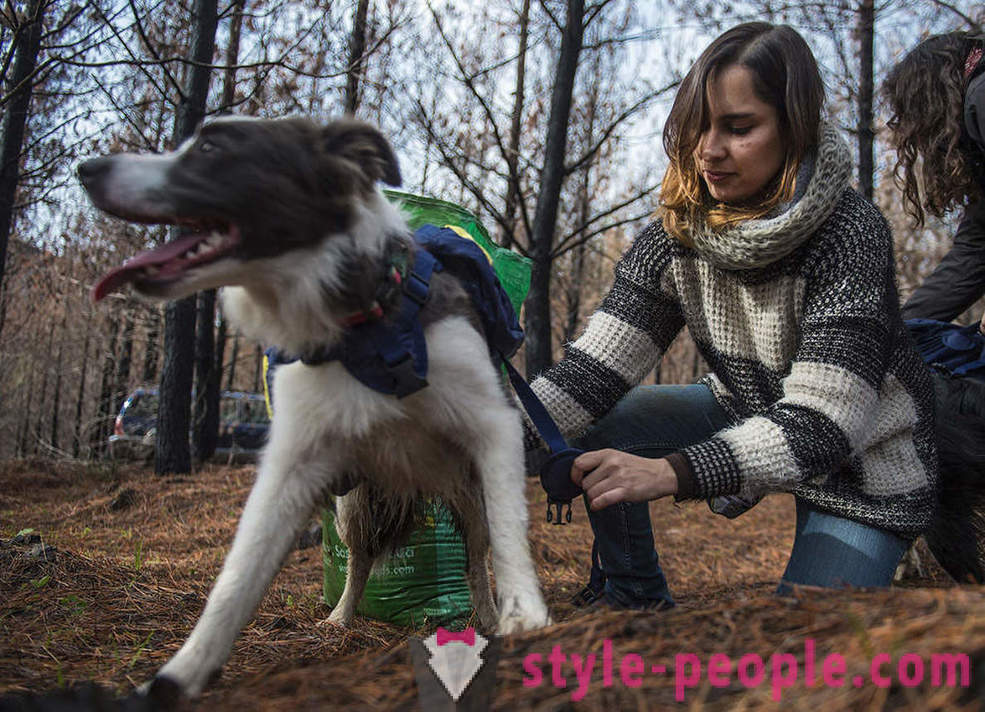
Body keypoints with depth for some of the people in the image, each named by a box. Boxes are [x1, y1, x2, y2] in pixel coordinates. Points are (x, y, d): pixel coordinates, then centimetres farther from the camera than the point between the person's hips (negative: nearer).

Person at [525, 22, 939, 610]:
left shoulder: (848, 233, -29)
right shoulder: (675, 233, -13)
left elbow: (821, 423, -36)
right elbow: (598, 365, -18)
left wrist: (670, 472, -49)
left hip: (864, 466, -5)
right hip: (750, 416, 5)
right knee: (594, 431, -11)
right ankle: (640, 605, 10)